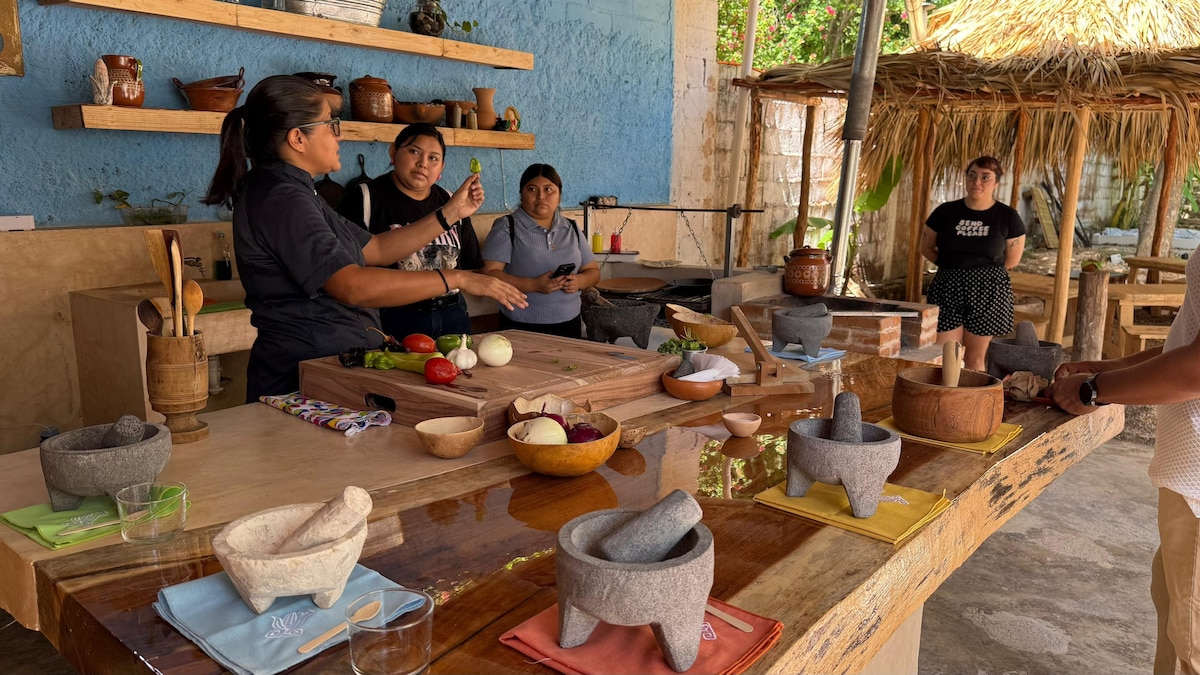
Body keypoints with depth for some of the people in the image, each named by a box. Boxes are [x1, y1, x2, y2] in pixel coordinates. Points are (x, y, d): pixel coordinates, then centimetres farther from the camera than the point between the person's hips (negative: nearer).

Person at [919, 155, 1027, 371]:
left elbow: (1012, 259, 9)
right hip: (948, 289, 1)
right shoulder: (946, 212, 1)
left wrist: (982, 271, 10)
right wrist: (951, 266, 3)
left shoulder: (1007, 218, -1)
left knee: (975, 357, 6)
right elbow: (926, 247, 11)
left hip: (988, 291, -1)